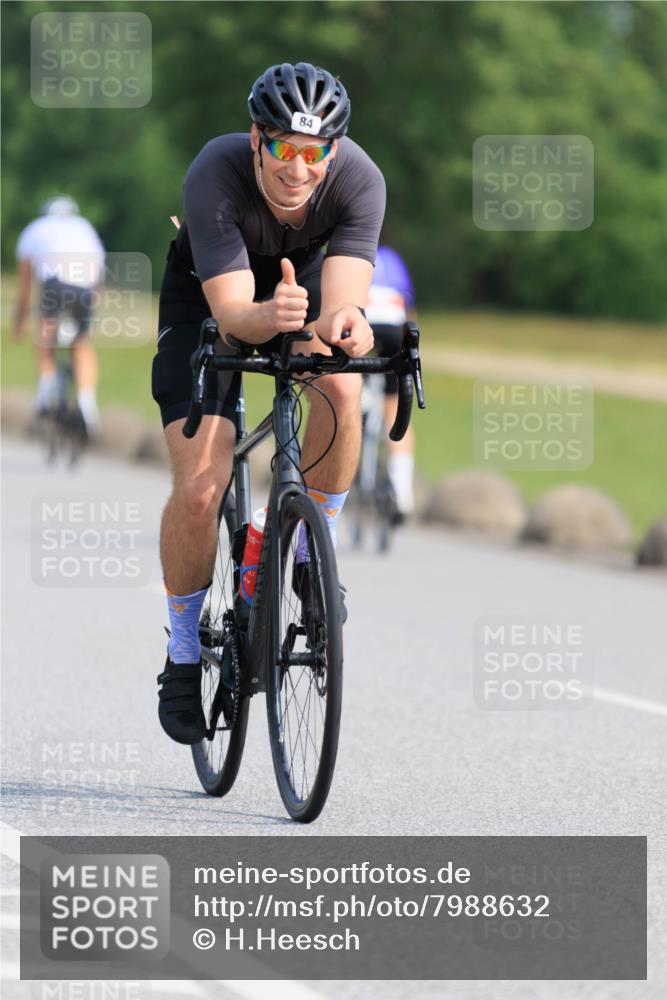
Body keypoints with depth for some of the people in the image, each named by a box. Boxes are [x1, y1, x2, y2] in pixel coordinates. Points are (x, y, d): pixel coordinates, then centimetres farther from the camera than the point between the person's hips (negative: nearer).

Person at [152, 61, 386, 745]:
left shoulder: (358, 180, -31)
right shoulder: (215, 175, -36)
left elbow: (343, 298, -38)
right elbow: (232, 314, -40)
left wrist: (339, 323, -62)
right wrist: (268, 316, -62)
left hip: (302, 279, 2)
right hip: (205, 296, -2)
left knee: (341, 381, -33)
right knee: (199, 488, -14)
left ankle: (312, 555, -10)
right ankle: (183, 656, 8)